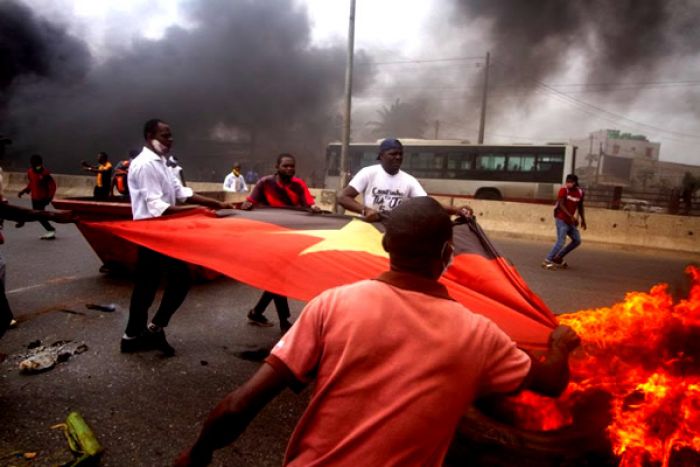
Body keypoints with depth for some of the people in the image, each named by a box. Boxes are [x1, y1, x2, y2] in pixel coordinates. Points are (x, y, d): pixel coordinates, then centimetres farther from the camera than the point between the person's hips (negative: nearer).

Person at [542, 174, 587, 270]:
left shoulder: (580, 192, 6)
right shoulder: (564, 189, -12)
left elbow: (580, 207, 19)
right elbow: (561, 205, -19)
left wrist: (583, 220, 17)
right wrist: (571, 216, -29)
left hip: (570, 220, 8)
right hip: (561, 219, -7)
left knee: (577, 240, 11)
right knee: (561, 241, -15)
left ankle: (558, 258, 17)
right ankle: (547, 261, -8)